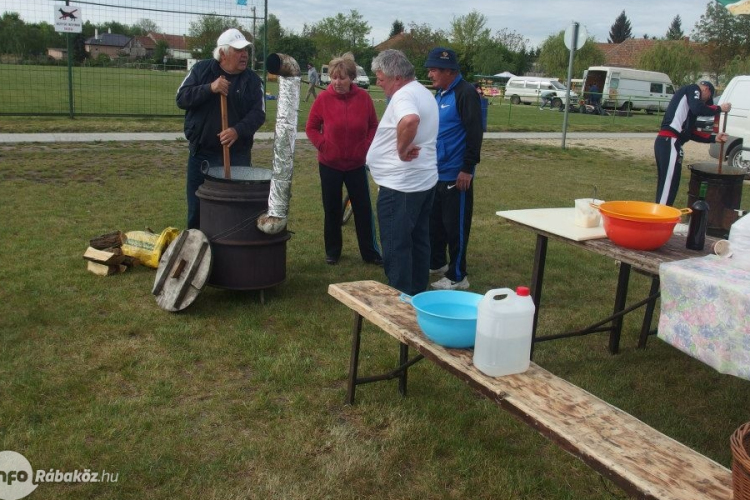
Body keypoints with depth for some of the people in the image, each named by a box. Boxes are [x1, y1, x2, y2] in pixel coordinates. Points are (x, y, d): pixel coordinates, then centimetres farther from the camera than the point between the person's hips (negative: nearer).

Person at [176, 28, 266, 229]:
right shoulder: (201, 69, 2)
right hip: (201, 154, 1)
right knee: (197, 211, 10)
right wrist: (210, 88, -19)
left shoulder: (252, 79, 1)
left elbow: (258, 113, -5)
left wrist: (238, 130, -23)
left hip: (237, 156, 0)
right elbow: (182, 98, -4)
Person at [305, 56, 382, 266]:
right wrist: (322, 146, -10)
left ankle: (370, 252, 17)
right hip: (329, 164, 0)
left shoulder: (363, 97, -6)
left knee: (364, 209, 5)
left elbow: (373, 126, 5)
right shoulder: (324, 98, -8)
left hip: (357, 164, 1)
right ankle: (332, 251, 24)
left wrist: (366, 146, -6)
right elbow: (311, 127, 0)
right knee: (332, 210, 10)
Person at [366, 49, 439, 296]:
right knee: (418, 240, 16)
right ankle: (418, 293, 27)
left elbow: (410, 120, -41)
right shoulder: (423, 92, 15)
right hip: (424, 180, 10)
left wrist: (401, 149, -26)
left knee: (395, 246, -1)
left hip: (400, 185, -10)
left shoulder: (403, 96, -19)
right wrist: (408, 147, 8)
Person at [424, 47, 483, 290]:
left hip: (455, 175, -9)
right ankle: (436, 263, 33)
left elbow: (475, 134, -19)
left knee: (455, 226, -1)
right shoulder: (440, 93, 14)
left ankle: (457, 277, 9)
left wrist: (467, 169, -20)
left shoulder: (466, 93, -14)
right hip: (436, 172, 9)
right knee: (434, 221, 17)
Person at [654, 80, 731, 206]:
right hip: (670, 143, -10)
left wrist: (714, 138, 23)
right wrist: (719, 109, -3)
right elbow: (698, 109, -17)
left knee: (665, 185, 13)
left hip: (666, 142, 10)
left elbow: (691, 132, 26)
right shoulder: (693, 89, 5)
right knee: (668, 185, -10)